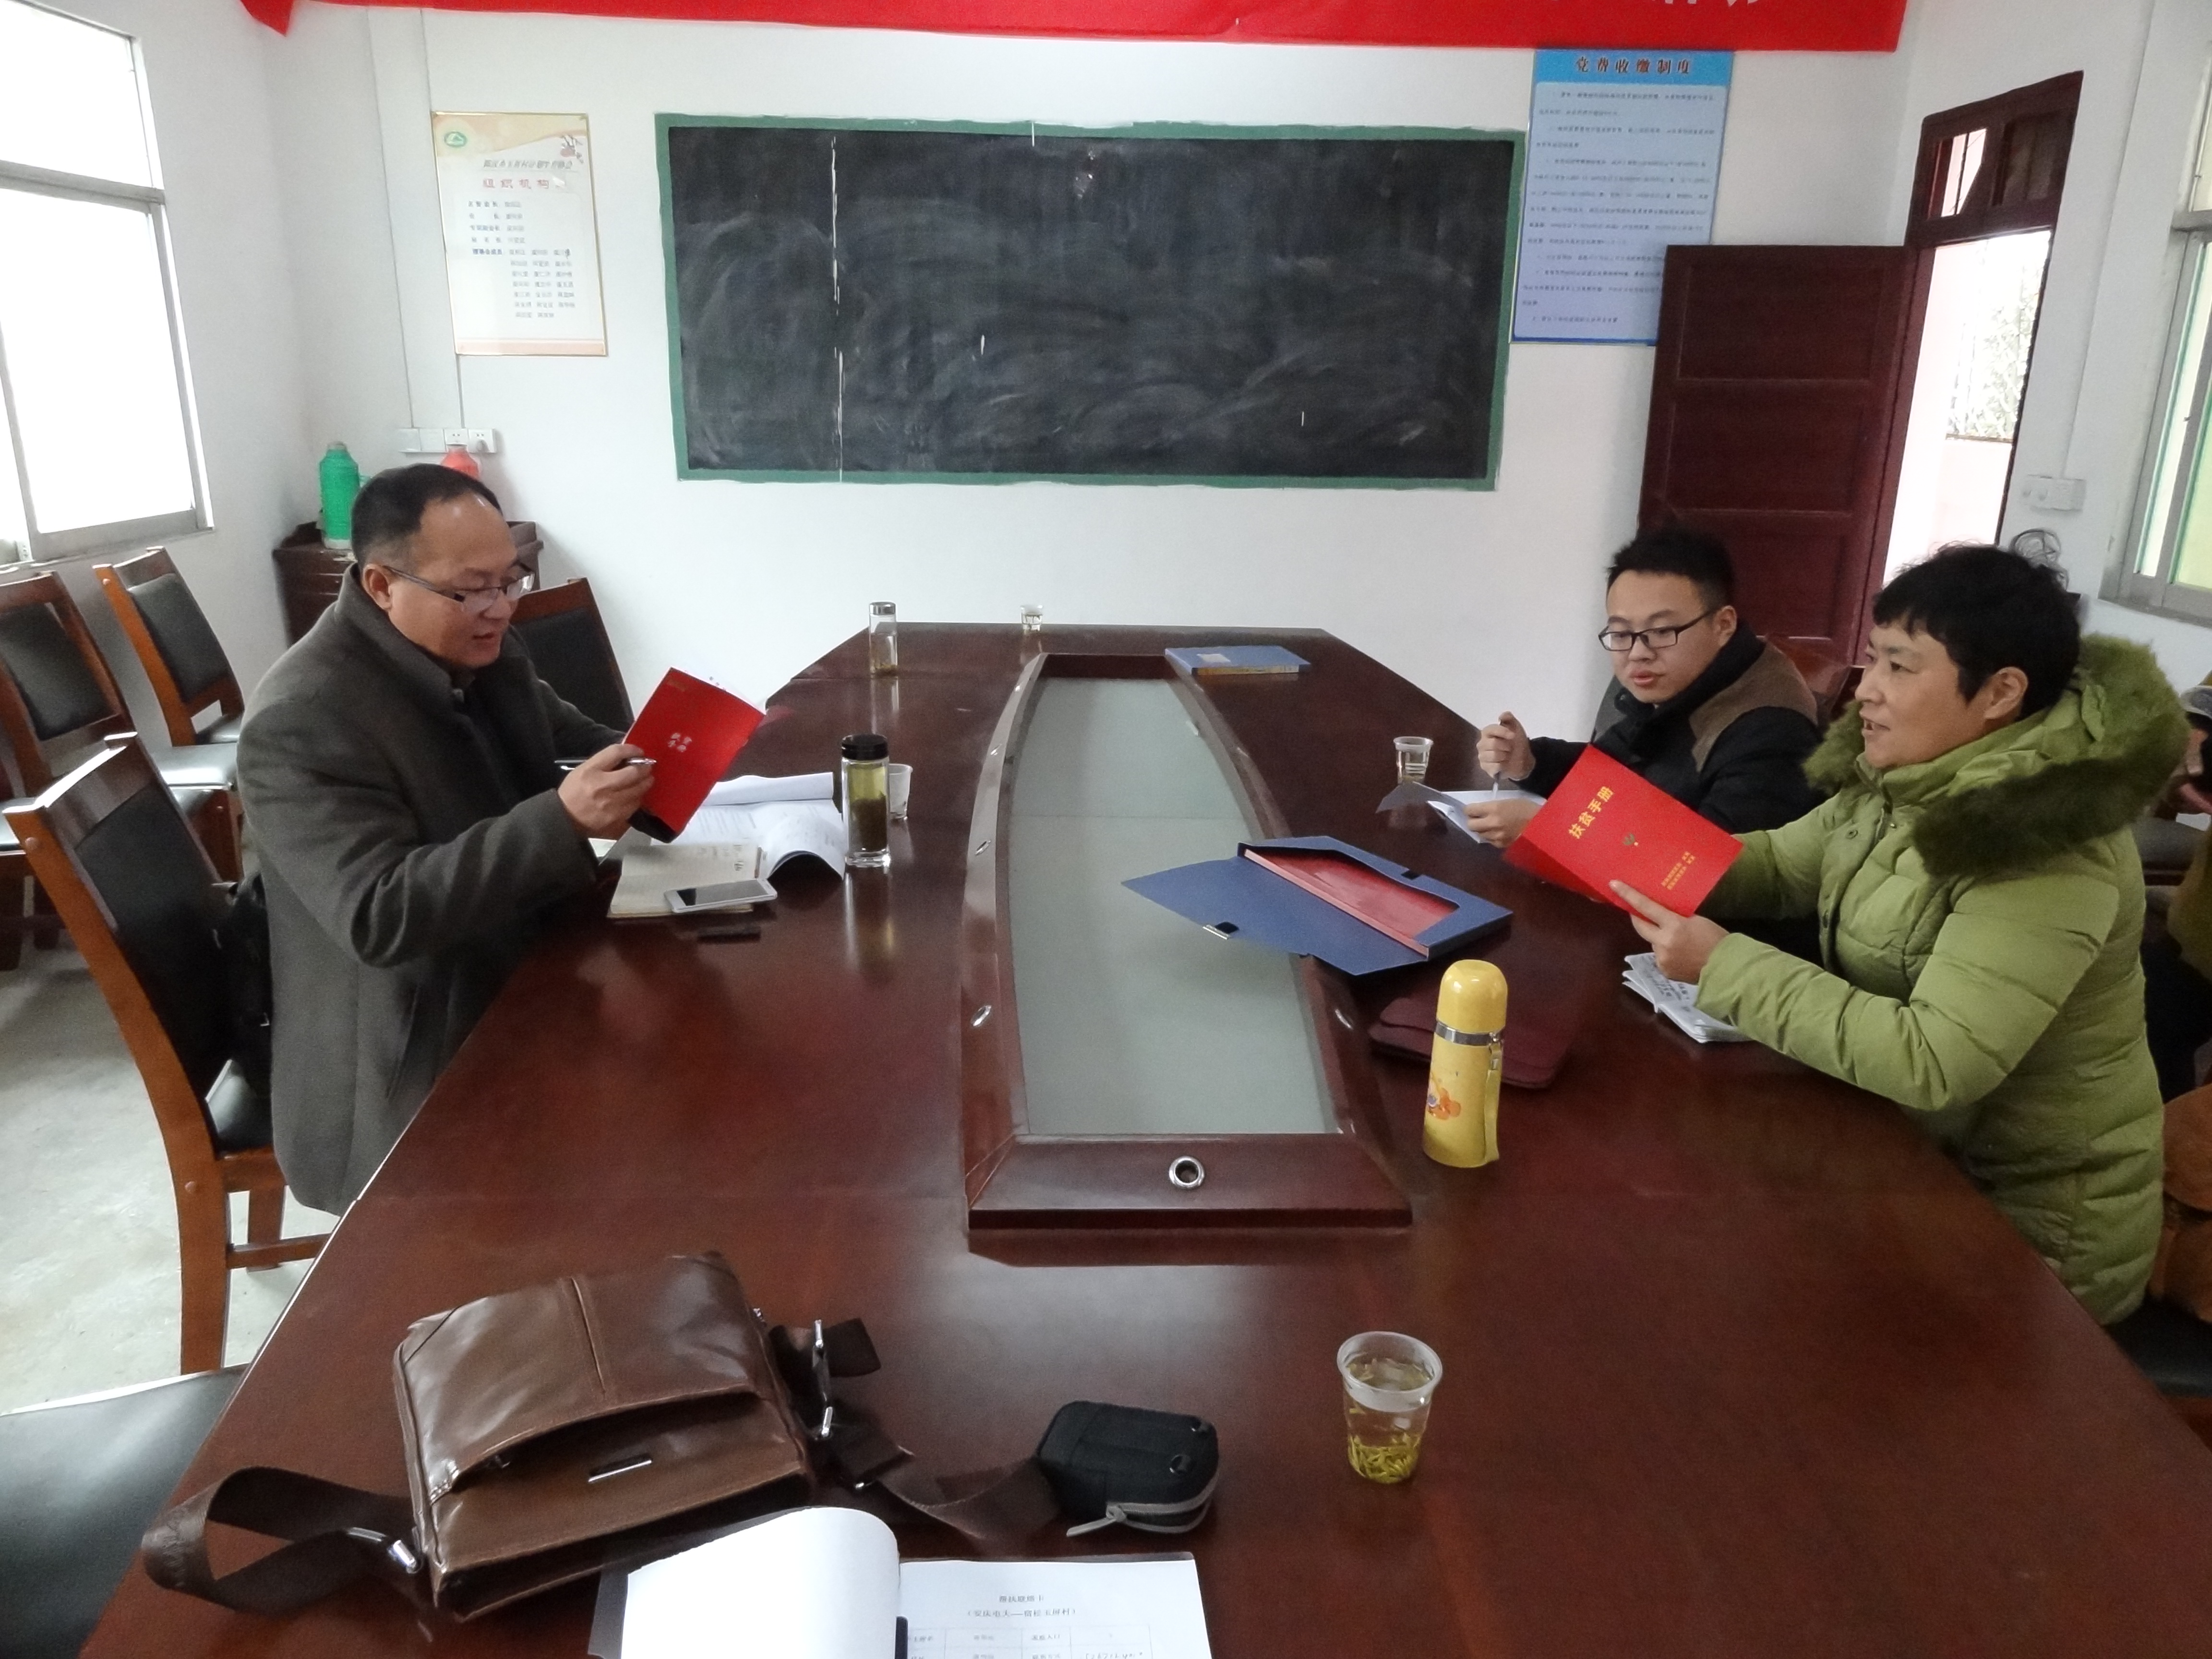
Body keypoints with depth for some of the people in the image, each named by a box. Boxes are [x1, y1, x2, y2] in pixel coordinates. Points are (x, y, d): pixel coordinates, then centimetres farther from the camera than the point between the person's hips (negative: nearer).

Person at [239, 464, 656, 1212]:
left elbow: (568, 746, 17)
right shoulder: (303, 722, -22)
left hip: (522, 987, 8)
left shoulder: (481, 648, 2)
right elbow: (379, 917, -30)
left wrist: (637, 763, -6)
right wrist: (561, 821, -38)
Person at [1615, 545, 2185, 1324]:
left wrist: (1724, 967, -30)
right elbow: (1783, 863, 11)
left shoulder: (2050, 854, -28)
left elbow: (1930, 1064, -34)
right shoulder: (1904, 782, -3)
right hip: (1911, 1143, 7)